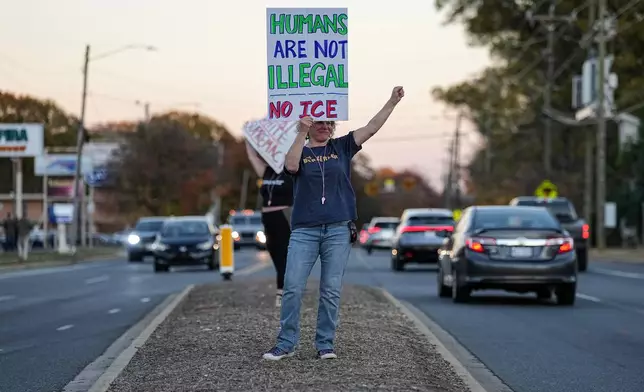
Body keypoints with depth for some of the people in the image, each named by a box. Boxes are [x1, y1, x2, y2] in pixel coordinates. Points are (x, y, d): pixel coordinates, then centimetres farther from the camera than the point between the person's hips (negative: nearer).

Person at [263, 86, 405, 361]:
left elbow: (371, 128, 3)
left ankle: (325, 344, 10)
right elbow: (291, 166, -16)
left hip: (338, 230, 1)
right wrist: (302, 132, -17)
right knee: (293, 288, -5)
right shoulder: (300, 151, 7)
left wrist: (392, 102, -5)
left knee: (331, 291, 2)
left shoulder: (341, 147, 10)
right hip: (304, 230, -1)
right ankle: (286, 344, 1)